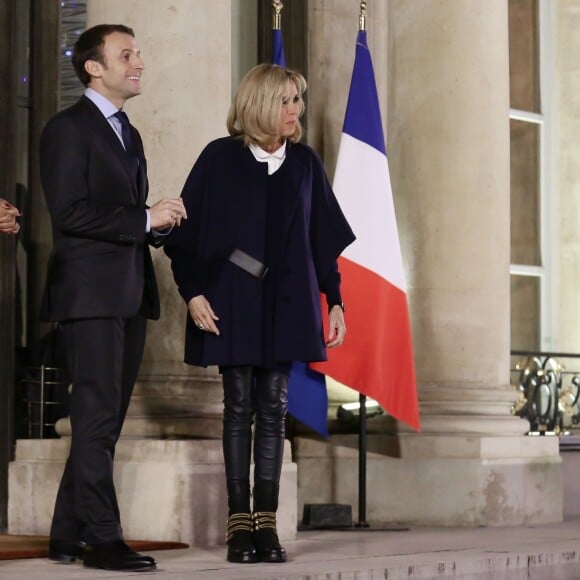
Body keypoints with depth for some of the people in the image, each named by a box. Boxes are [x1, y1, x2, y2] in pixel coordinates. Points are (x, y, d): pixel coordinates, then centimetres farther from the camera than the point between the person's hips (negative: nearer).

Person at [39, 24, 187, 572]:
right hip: (90, 294, -8)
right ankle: (102, 539, -8)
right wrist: (145, 218, -14)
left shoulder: (128, 134, 22)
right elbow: (69, 212, -16)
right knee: (97, 418, -9)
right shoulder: (68, 128, -5)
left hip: (129, 295, 9)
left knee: (105, 421, 8)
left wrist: (161, 221, 4)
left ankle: (68, 535, 13)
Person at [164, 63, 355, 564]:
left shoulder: (305, 162, 6)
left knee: (273, 409, 1)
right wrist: (192, 292, -11)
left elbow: (323, 238, 9)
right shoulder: (221, 158, -3)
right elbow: (187, 230, -3)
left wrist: (334, 300, 5)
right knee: (239, 407, 0)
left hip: (287, 301, 3)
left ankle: (267, 523, 4)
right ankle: (239, 524, 3)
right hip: (233, 300, -2)